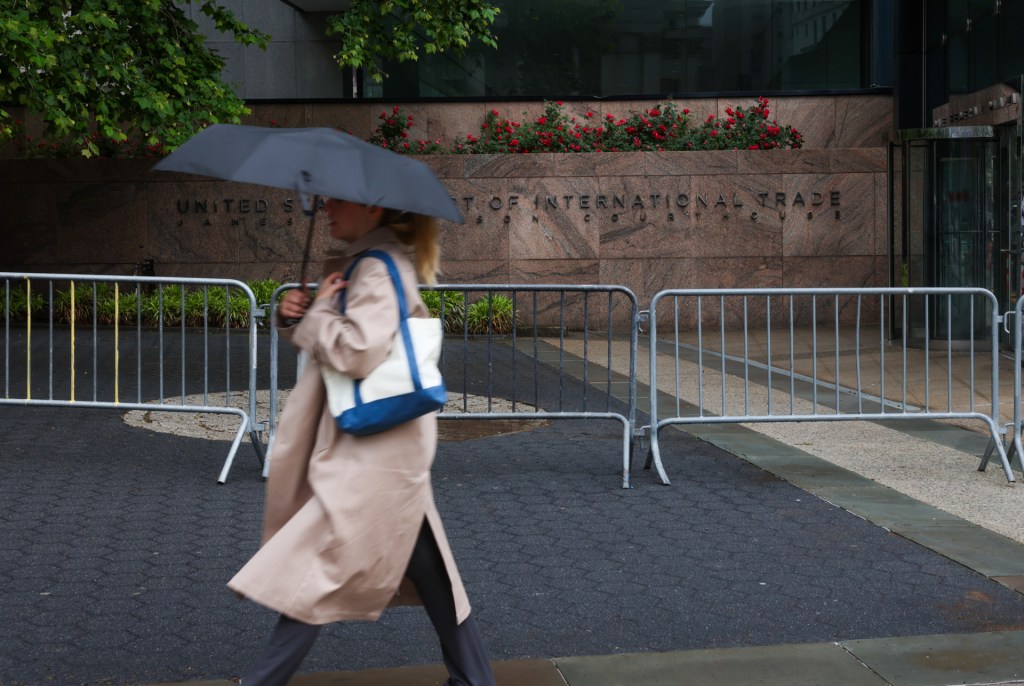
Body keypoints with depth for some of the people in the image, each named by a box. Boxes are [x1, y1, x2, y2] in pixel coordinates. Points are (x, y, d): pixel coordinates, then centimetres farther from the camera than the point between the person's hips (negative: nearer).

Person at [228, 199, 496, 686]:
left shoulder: (378, 269, -16)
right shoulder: (359, 263, 14)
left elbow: (358, 351, -28)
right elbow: (333, 340, 20)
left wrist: (315, 312, -13)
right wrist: (297, 318, 0)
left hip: (371, 457, -10)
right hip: (383, 450, 10)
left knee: (314, 566, -5)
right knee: (427, 571, 15)